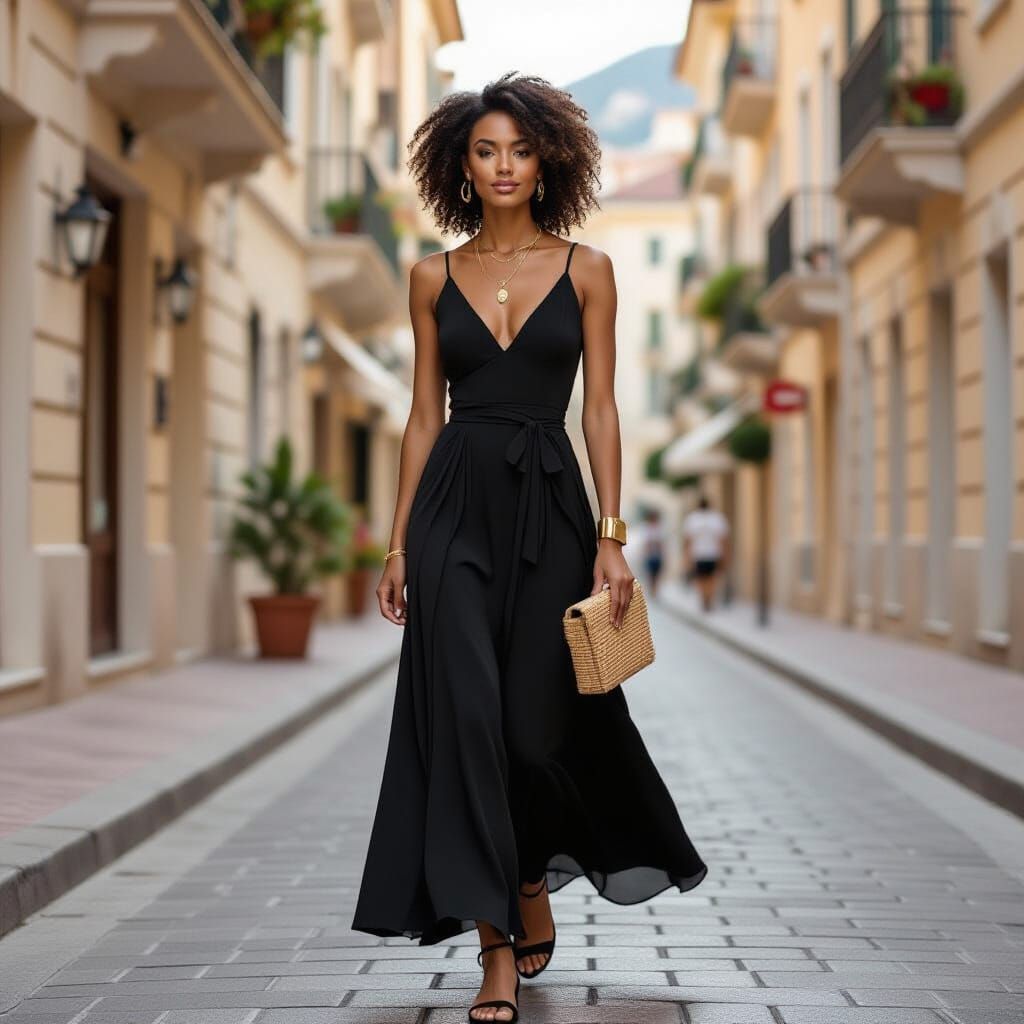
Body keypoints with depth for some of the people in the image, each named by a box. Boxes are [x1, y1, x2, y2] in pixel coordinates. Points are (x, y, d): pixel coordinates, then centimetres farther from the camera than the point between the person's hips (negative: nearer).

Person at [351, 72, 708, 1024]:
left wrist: (611, 536, -6)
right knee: (465, 715, -7)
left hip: (547, 505, -1)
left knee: (541, 720, 3)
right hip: (455, 505, 1)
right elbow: (425, 416, 8)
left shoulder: (586, 269, 4)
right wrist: (399, 542, 3)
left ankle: (533, 881, 32)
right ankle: (499, 944, 0)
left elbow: (600, 409, 1)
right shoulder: (435, 277, 7)